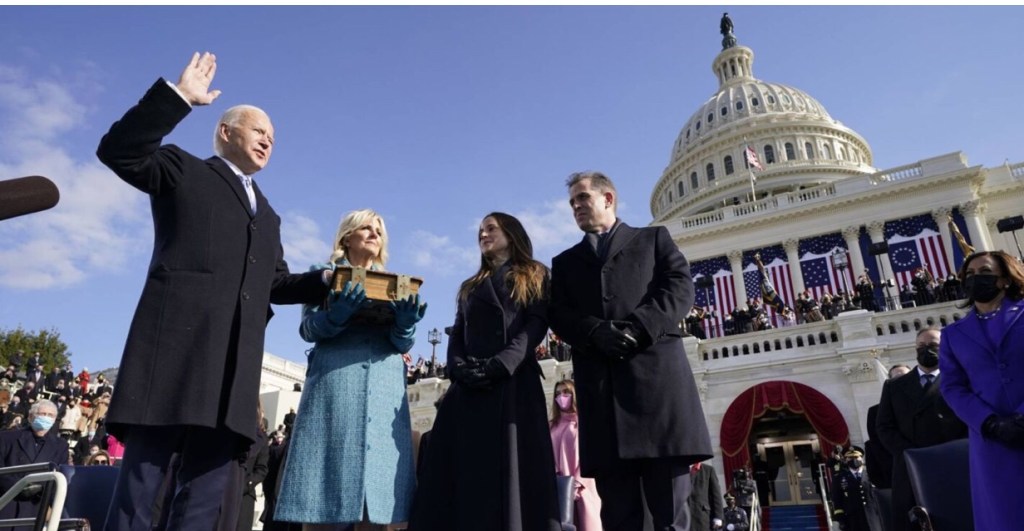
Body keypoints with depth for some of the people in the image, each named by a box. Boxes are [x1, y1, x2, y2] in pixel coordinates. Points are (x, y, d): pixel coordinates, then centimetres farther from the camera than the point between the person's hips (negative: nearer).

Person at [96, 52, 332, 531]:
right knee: (142, 485, -6)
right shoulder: (183, 170, 15)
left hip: (235, 363, 6)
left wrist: (327, 281, 8)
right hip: (177, 345, -5)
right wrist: (178, 96, -6)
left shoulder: (268, 216, 29)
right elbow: (117, 150, -2)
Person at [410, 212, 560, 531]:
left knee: (513, 469, -9)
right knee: (466, 473, -3)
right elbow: (456, 335, 15)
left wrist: (500, 365, -16)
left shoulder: (533, 277, 14)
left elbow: (536, 325, -1)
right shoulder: (470, 287, 26)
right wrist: (459, 369, -8)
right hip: (468, 388, 4)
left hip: (514, 384, -4)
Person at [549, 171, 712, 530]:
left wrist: (637, 329, -12)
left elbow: (681, 286, 4)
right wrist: (596, 332, -12)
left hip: (657, 371, -2)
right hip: (599, 383, 2)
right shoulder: (565, 262, 25)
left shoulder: (654, 238, 20)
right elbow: (558, 315, 10)